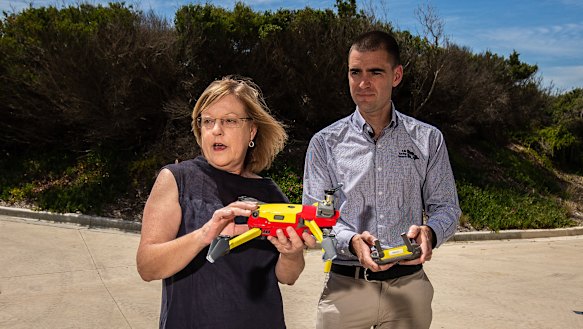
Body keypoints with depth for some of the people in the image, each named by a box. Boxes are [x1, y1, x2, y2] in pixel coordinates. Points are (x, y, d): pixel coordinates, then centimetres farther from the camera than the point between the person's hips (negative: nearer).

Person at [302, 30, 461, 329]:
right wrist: (351, 242, -24)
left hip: (409, 285, 1)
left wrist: (429, 232, -18)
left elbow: (446, 207, 5)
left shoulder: (428, 139, 3)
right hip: (345, 287, -1)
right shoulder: (325, 143, 0)